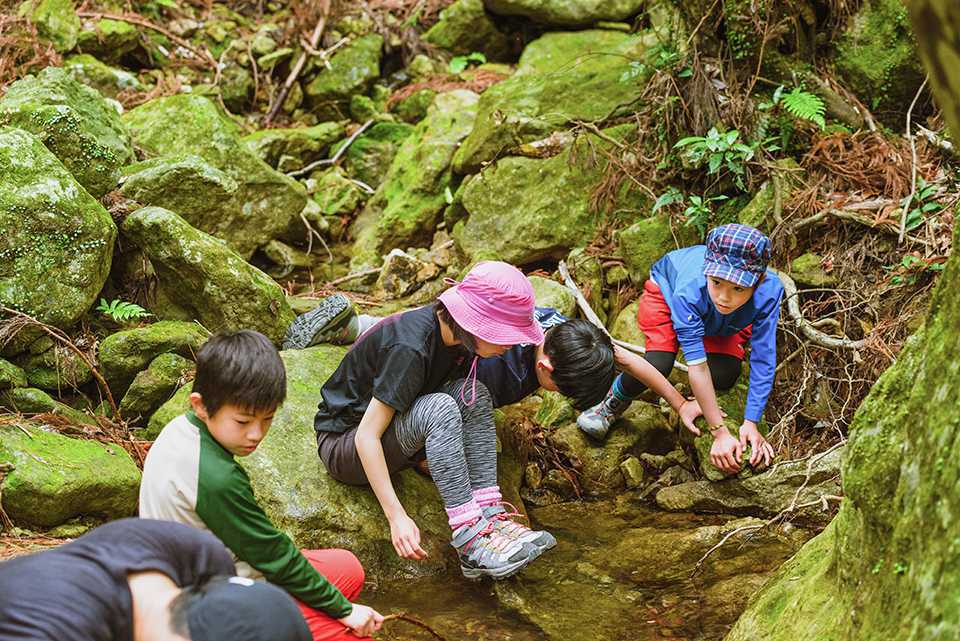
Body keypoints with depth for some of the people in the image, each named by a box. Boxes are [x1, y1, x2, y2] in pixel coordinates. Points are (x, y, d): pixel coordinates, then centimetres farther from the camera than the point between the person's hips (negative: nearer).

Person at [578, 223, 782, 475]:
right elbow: (697, 364, -43)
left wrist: (750, 424, -36)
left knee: (724, 375, -24)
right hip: (666, 289, -2)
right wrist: (720, 433, -43)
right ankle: (614, 402, 3)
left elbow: (763, 361, -33)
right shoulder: (691, 288, -45)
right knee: (658, 365, -28)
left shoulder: (769, 291, -41)